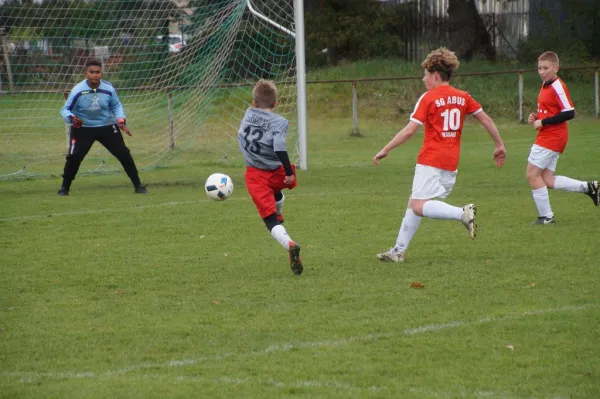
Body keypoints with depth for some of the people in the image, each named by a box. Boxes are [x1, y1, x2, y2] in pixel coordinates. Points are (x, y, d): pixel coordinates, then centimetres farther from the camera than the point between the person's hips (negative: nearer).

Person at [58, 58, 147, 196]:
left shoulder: (108, 89, -11)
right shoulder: (78, 90, -18)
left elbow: (116, 106, 5)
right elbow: (65, 110, -11)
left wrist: (120, 120, -10)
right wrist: (71, 118, -32)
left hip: (107, 127, 2)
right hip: (83, 129, -2)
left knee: (124, 154, -1)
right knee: (74, 157, -14)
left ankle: (138, 185, 11)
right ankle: (65, 188, 6)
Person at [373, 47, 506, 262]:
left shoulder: (428, 98, -7)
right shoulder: (462, 97, 10)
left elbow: (409, 131, -12)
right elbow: (486, 119, 11)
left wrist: (384, 151, -5)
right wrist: (499, 145, 20)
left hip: (430, 161, -8)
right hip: (451, 162, 8)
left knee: (419, 207, -12)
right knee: (414, 203, 14)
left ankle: (462, 213, -27)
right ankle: (399, 250, 13)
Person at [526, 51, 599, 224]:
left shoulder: (558, 87, -17)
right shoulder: (545, 86, 13)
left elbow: (569, 113, -23)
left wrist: (543, 122, -20)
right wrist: (536, 117, 6)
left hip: (552, 137, -10)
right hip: (547, 137, 10)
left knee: (532, 174, -6)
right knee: (547, 179, 9)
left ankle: (546, 216, 3)